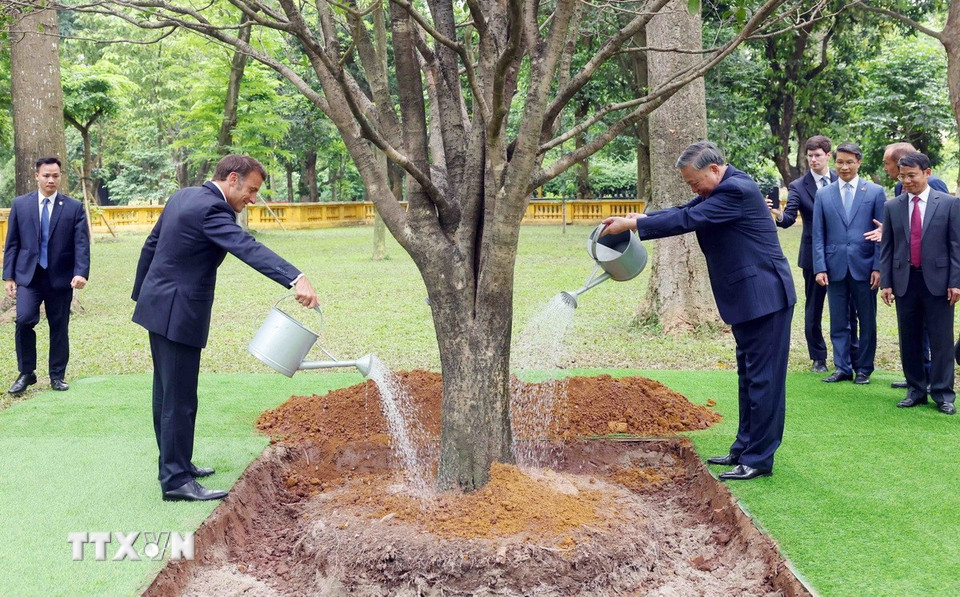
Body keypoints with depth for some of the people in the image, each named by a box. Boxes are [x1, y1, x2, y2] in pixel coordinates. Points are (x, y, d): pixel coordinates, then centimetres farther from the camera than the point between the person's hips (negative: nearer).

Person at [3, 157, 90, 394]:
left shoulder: (74, 207, 1)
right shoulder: (20, 204, 5)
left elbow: (82, 243, -5)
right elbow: (12, 243, 7)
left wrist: (81, 273, -19)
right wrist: (9, 276, 1)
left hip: (60, 277, 0)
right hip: (28, 275, 0)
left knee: (59, 328, 7)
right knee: (24, 320, -15)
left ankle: (57, 375, 21)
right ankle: (26, 373, 1)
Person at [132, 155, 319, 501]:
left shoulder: (183, 197, 11)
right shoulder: (211, 209, -20)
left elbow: (150, 245, 19)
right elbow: (248, 248, -35)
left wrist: (141, 295, 28)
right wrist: (296, 279, -47)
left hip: (159, 307, 10)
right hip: (178, 314, -10)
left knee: (167, 393, 18)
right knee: (180, 399, -6)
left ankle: (174, 464, 29)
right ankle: (176, 481, -1)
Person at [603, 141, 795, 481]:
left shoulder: (736, 190, -21)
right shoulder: (722, 189, 11)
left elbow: (688, 220, -24)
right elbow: (685, 211, 10)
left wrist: (632, 224, -18)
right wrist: (639, 217, -4)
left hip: (764, 297, -11)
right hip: (748, 298, 11)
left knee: (763, 378, -4)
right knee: (749, 375, 16)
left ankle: (759, 459, 2)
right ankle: (745, 449, 26)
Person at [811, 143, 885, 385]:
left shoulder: (875, 192, 3)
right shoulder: (823, 195, 7)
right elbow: (818, 235, 6)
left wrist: (878, 267, -7)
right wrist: (820, 268, -3)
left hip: (864, 267, -1)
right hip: (835, 267, 2)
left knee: (867, 321, 6)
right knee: (838, 322, 6)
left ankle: (864, 369, 17)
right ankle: (842, 367, 14)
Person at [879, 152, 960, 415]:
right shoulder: (892, 206, 6)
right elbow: (886, 247, 8)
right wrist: (885, 282, 2)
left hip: (937, 280, -3)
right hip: (904, 281, 3)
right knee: (909, 341, 8)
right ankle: (916, 390, 19)